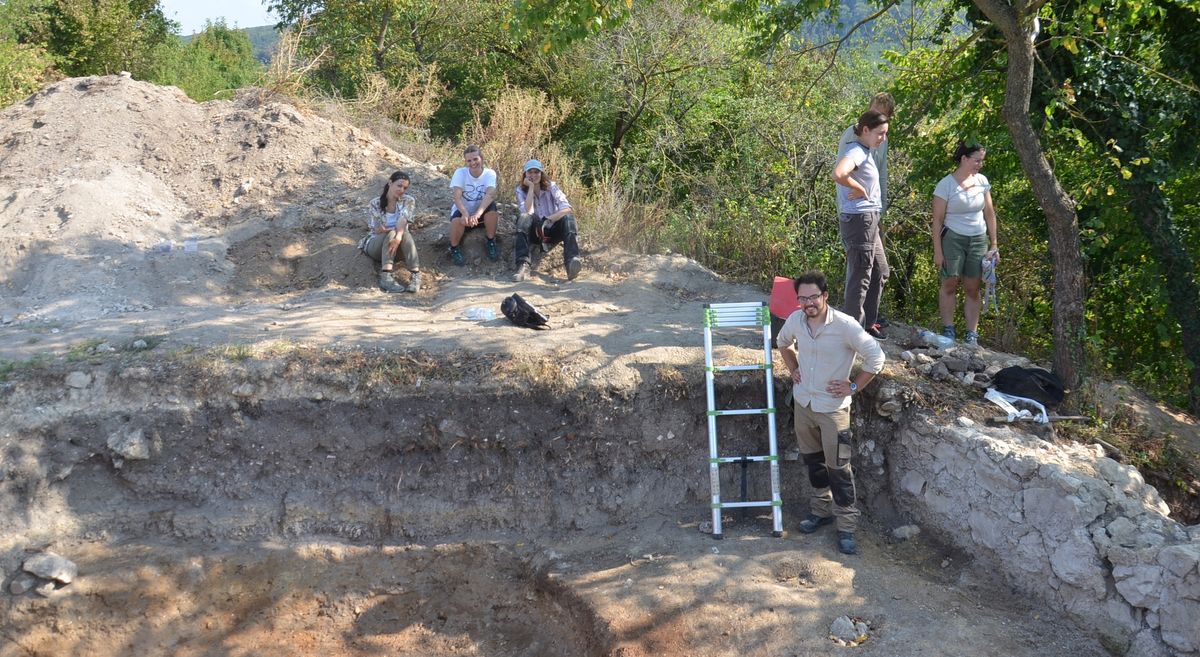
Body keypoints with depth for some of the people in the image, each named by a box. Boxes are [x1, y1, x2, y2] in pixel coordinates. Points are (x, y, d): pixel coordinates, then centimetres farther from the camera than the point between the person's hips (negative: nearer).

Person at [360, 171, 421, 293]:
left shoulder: (408, 201, -1)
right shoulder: (375, 203, -3)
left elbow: (402, 220, -22)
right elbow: (377, 230, -11)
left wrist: (398, 237, -42)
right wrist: (394, 230, -29)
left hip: (399, 248, 1)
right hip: (375, 245, -1)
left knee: (403, 232, -32)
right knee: (392, 233, -33)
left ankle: (415, 275, -43)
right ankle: (386, 277, -49)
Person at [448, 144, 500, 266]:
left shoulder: (490, 173, -14)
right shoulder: (460, 173, -15)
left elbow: (490, 195, -30)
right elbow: (457, 197, -25)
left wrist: (477, 214, -47)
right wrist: (465, 214, -45)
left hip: (482, 213, 1)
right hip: (463, 212, -1)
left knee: (492, 206, -32)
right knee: (457, 220, -35)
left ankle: (491, 242, -10)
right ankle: (454, 248, -6)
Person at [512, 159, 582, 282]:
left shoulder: (551, 186, -3)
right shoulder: (521, 190, -1)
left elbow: (566, 208, -18)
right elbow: (528, 212, -20)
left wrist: (548, 220, -30)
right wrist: (531, 187, -18)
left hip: (552, 230, 0)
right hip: (534, 231, 0)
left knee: (567, 217, -28)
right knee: (524, 218, -30)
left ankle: (571, 262, -46)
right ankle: (523, 266, -42)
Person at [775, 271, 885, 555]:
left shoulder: (845, 325, -23)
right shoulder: (795, 320, -7)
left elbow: (876, 357, -18)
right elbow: (783, 342, 18)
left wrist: (853, 386, -14)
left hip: (832, 407, -5)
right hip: (803, 402, 5)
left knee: (838, 468, 1)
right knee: (813, 460, 19)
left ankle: (846, 526, 12)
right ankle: (822, 510, 38)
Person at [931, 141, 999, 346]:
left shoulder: (982, 181, 5)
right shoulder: (946, 184, -9)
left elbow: (990, 214, 11)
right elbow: (937, 220, -8)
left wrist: (994, 245, 7)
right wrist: (937, 251, -11)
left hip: (978, 240, 4)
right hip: (953, 239, -4)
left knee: (973, 288, 4)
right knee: (949, 284, -3)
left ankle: (972, 335, 5)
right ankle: (948, 330, 5)